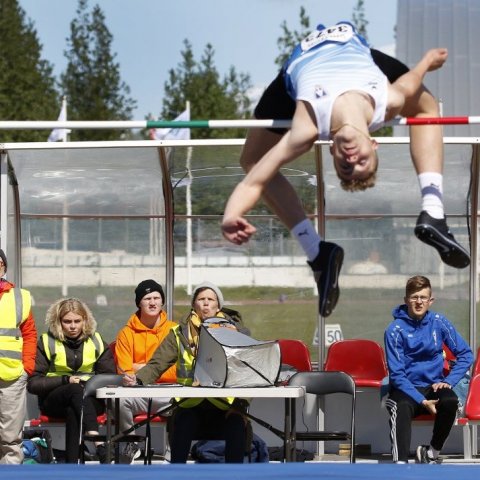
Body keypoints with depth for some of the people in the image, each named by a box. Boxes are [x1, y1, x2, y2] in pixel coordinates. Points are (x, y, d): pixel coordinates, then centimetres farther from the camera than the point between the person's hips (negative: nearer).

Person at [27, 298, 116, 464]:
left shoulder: (96, 342, 11)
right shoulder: (46, 343, 3)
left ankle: (71, 466, -49)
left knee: (73, 411, -36)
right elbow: (33, 383, -4)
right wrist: (65, 380, -15)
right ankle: (99, 445, -56)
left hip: (90, 400, 2)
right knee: (77, 390, -37)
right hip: (53, 401, -2)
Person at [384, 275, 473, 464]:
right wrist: (422, 401, -23)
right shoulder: (395, 330, -9)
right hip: (405, 388, -2)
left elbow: (465, 355, 5)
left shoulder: (439, 322, 0)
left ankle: (432, 452, -10)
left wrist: (448, 381, -11)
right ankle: (401, 463, -47)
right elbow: (397, 374, -12)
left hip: (433, 386, 2)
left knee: (450, 401, -31)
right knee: (402, 408, -36)